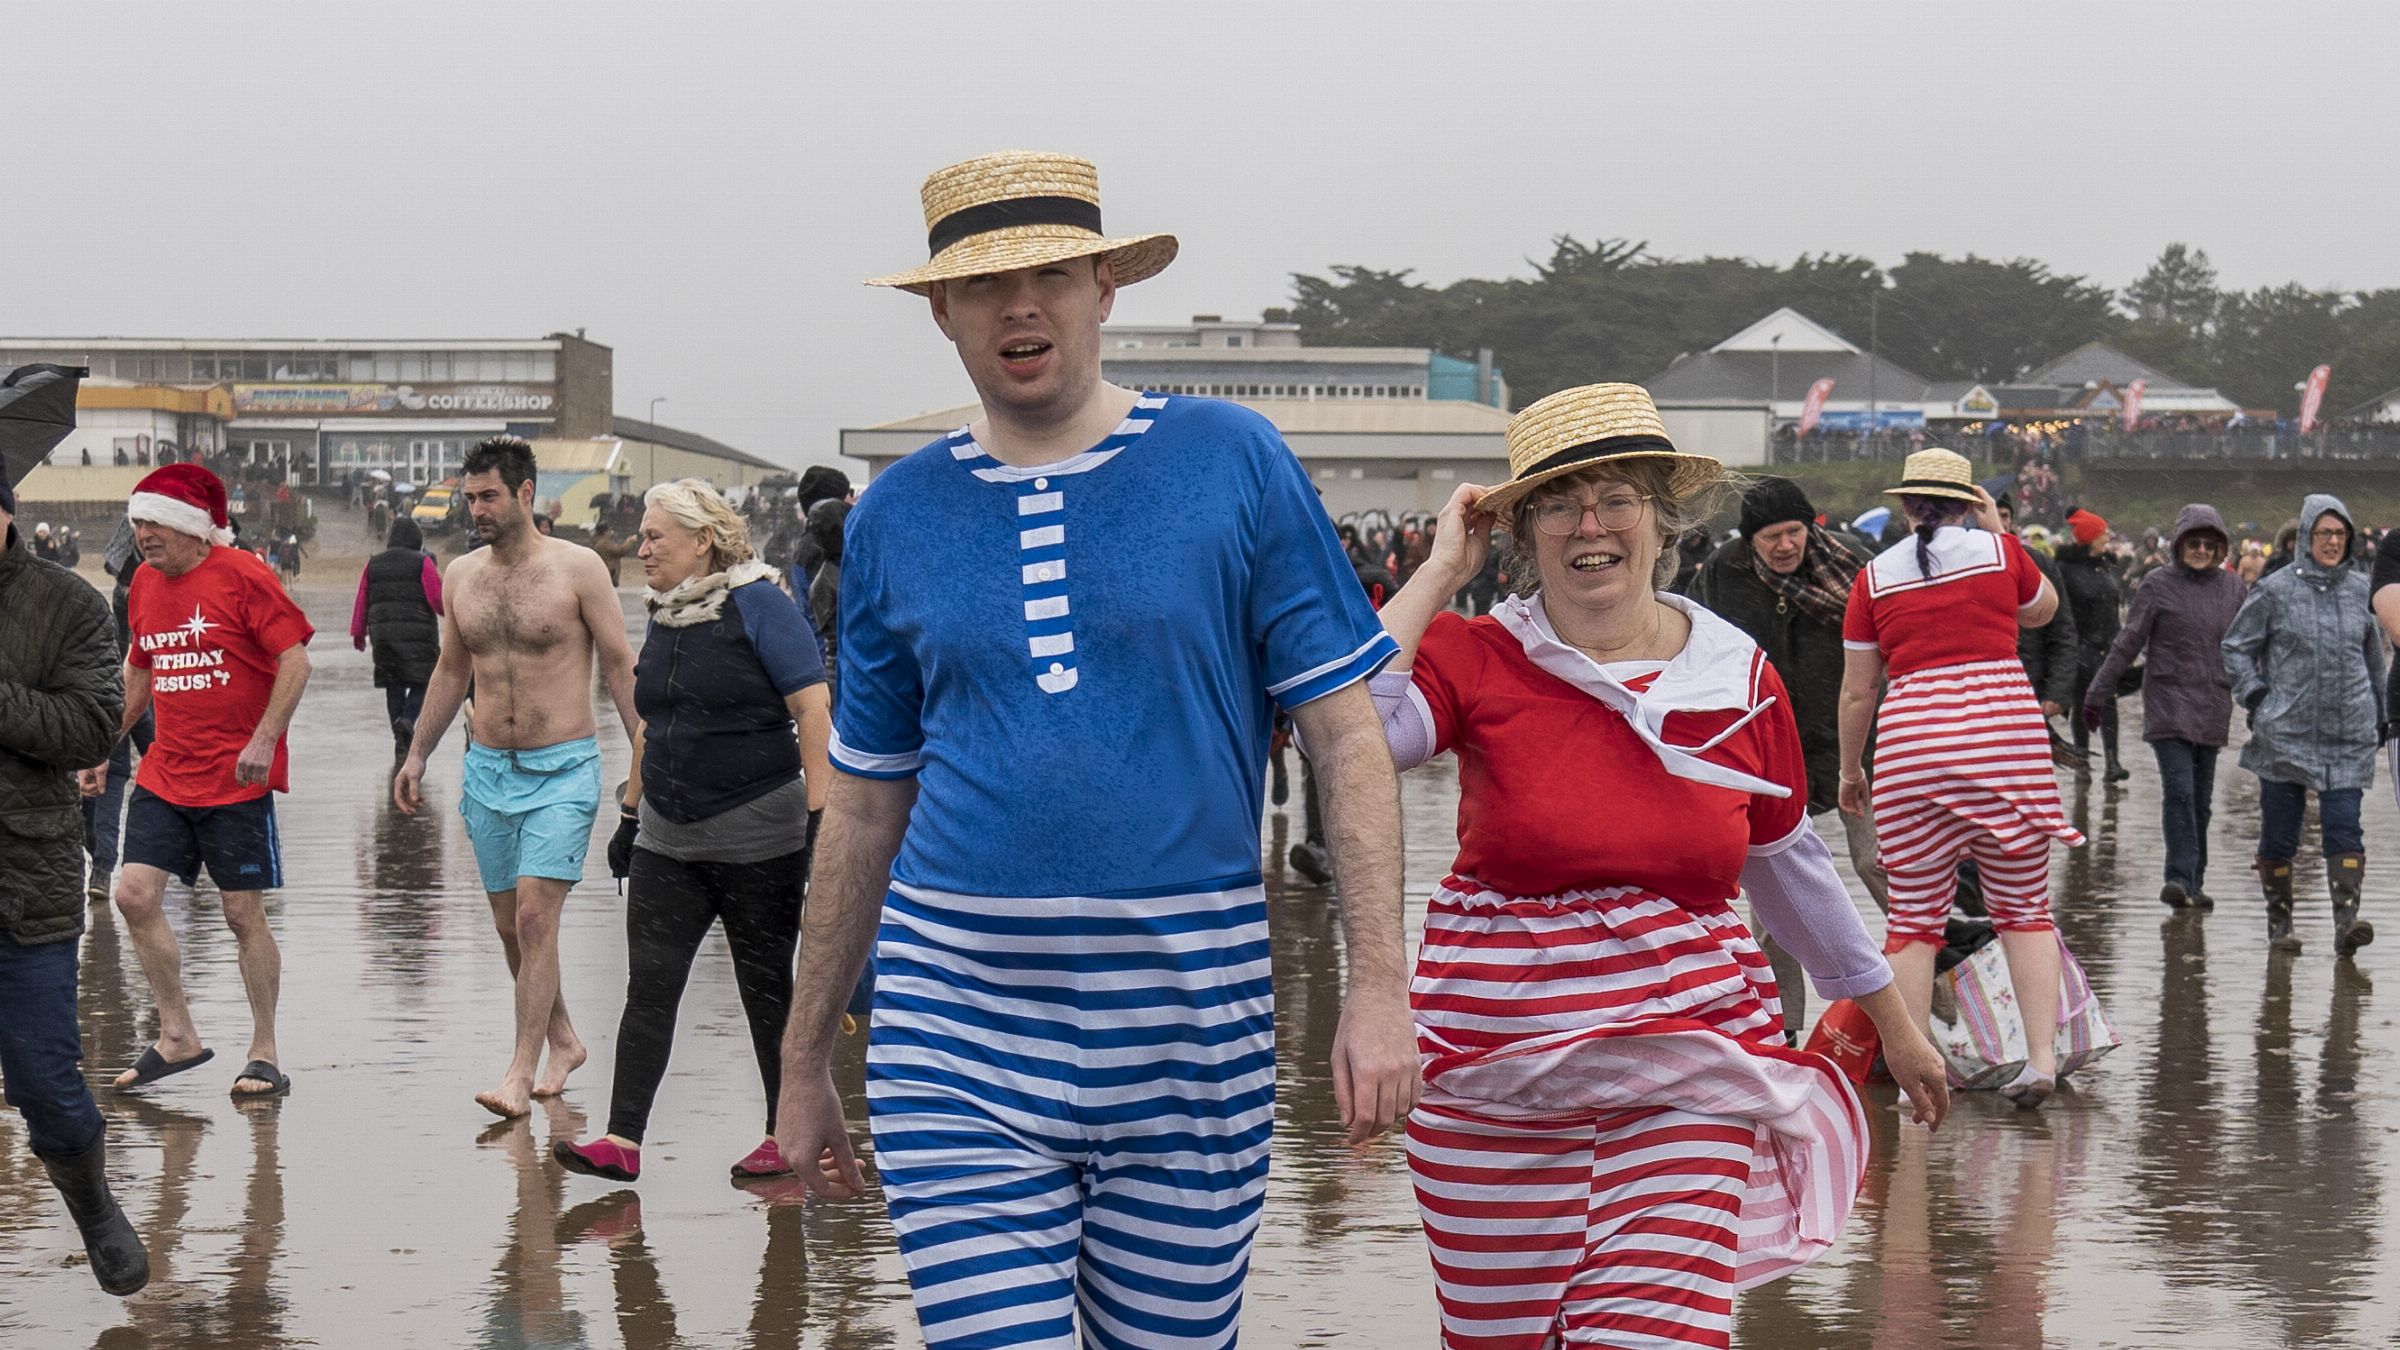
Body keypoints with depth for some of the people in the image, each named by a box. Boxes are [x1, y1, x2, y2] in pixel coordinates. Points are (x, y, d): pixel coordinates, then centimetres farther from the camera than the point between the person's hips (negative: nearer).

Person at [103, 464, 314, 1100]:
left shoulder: (242, 575, -10)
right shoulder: (144, 584, 10)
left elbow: (295, 660, -12)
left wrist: (264, 741, -20)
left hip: (238, 776, -6)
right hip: (164, 774, 6)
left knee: (243, 913, -1)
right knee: (134, 893, -5)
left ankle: (265, 1053, 11)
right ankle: (177, 1036, 9)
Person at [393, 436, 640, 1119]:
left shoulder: (578, 569, -7)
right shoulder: (461, 574, 7)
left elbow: (620, 666, -4)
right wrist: (417, 754, 17)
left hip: (563, 769, -5)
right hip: (487, 768, 5)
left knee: (535, 915, -14)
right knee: (510, 925, 9)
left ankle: (521, 1073, -12)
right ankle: (563, 1041, 28)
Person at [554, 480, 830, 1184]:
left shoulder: (757, 605, -9)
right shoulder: (664, 617, 12)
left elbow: (813, 709, -13)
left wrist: (820, 811, -19)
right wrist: (630, 814, 21)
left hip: (756, 837, -6)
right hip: (669, 838, 6)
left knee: (767, 987, 4)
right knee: (649, 986, -1)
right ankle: (622, 1140, -3)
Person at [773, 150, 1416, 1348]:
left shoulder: (1233, 463, 0)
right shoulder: (896, 517, 7)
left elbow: (1347, 734, -1)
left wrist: (1378, 982, -11)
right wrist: (804, 1059, 16)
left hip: (1190, 1036, -1)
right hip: (959, 1038, 1)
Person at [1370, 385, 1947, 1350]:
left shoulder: (1741, 681, 5)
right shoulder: (1475, 658, -3)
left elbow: (1787, 865, 18)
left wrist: (1893, 1019, 26)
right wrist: (1439, 573, -12)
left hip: (1682, 1056, 1)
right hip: (1496, 1065, -1)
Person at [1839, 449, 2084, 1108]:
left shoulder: (1875, 577, 5)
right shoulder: (1999, 550, 4)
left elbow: (1857, 691, 8)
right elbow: (2043, 609, 25)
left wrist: (1850, 770, 21)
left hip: (1910, 743, 0)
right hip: (2006, 732, 0)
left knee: (1914, 916, 6)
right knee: (2023, 907, 10)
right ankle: (2043, 1056, 1)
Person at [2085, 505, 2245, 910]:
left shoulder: (2232, 587, 10)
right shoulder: (2157, 585, -2)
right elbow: (2127, 644, 0)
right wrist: (2099, 692, 1)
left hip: (2213, 708, 4)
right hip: (2168, 704, -4)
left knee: (2201, 799, 7)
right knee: (2178, 790, -16)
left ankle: (2193, 883, 13)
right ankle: (2179, 877, -17)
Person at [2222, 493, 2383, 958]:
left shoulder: (2361, 590, 8)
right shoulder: (2275, 590, -1)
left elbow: (2373, 655, 20)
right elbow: (2236, 648, 6)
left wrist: (2380, 714, 23)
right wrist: (2256, 698, -6)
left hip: (2349, 736, 1)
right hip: (2287, 732, -1)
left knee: (2343, 828, -10)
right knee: (2279, 833, 4)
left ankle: (2346, 920, -18)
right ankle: (2279, 923, 17)